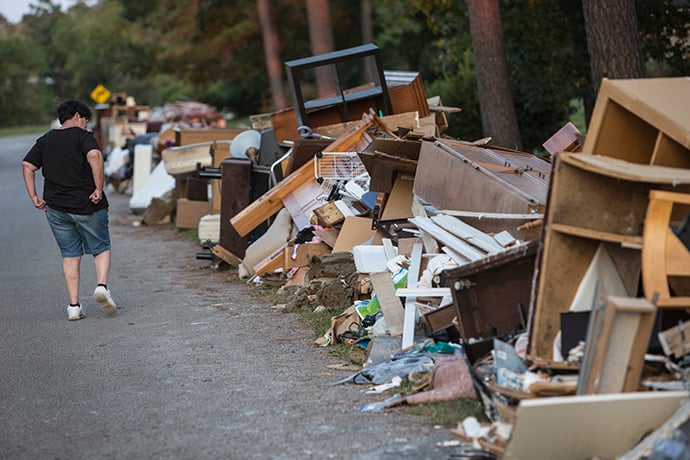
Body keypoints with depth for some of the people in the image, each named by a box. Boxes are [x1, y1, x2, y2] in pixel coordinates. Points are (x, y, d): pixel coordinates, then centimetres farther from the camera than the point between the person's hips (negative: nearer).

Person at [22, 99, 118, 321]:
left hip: (56, 208, 4)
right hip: (88, 206, -4)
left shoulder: (45, 140, 11)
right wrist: (99, 188, -21)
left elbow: (27, 166, 6)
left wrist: (34, 196, 7)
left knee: (70, 255, 10)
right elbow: (94, 156, -25)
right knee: (101, 248, 12)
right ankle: (102, 285, -11)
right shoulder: (83, 136, -6)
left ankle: (74, 306, 5)